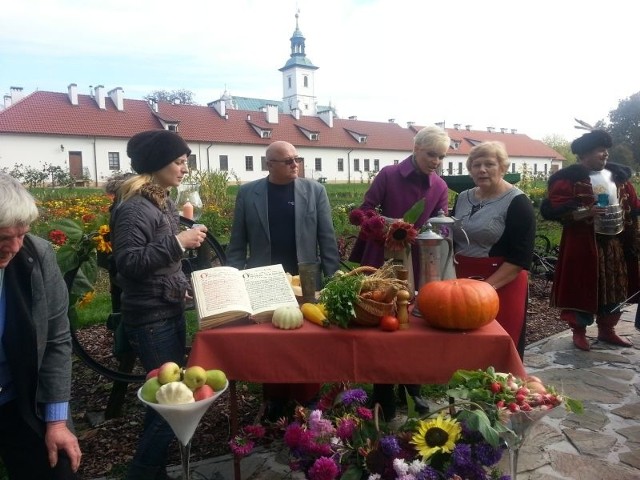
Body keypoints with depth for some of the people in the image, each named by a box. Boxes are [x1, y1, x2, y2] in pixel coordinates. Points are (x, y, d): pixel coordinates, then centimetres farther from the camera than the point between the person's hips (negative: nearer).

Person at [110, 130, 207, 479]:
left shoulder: (164, 202, 11)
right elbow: (128, 263, -25)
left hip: (171, 312, 9)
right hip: (150, 319, -9)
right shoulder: (134, 207, -18)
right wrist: (177, 242, -27)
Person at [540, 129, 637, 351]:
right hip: (583, 243, -6)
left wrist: (631, 233, 10)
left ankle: (607, 330, 28)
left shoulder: (619, 176, 11)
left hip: (615, 242, 6)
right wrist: (585, 212, -25)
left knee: (614, 286, 12)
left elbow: (633, 206, 18)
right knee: (582, 286, 0)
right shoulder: (569, 179, -10)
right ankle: (579, 332, 15)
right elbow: (552, 210, -17)